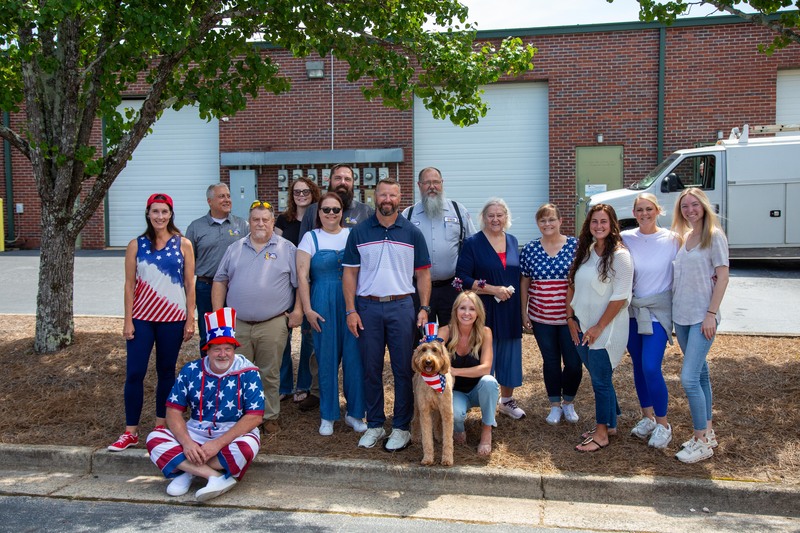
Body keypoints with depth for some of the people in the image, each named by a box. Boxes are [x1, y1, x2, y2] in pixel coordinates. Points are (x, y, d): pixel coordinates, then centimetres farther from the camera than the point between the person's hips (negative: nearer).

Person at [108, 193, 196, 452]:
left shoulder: (183, 244, 1)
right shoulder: (136, 245, 3)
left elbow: (190, 285, 2)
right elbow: (129, 284, 2)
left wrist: (190, 320, -2)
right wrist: (128, 321, -3)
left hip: (173, 318, 0)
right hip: (142, 318, 0)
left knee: (166, 371, 10)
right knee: (134, 372, -2)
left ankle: (161, 425, 23)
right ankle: (131, 431, 9)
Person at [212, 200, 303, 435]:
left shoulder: (287, 249, 4)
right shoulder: (235, 248, 12)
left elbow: (300, 283, 3)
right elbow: (220, 281, 13)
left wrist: (298, 310, -7)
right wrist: (218, 313, 4)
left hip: (273, 325, -2)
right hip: (237, 324, 3)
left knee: (270, 374, 6)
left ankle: (270, 416, 20)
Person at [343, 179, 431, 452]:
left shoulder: (412, 233, 5)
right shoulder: (359, 232, 5)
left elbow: (423, 273, 6)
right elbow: (350, 273, 5)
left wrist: (424, 308, -4)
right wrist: (351, 311, -3)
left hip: (401, 306, 0)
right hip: (368, 307, 1)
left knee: (403, 370, 2)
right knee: (371, 369, 7)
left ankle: (401, 427, 14)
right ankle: (374, 425, 20)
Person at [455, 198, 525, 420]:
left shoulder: (512, 241, 10)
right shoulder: (473, 243, -7)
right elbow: (462, 279, -12)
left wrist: (522, 308, 12)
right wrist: (493, 289, -17)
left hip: (510, 310, 5)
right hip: (485, 312, -5)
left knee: (510, 356, 12)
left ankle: (507, 401, 31)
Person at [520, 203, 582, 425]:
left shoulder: (575, 245, -3)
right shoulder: (529, 249, 2)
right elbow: (524, 282, 8)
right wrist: (524, 312, 6)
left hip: (570, 316, -1)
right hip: (541, 317, 1)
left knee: (573, 363, 1)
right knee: (551, 361, 10)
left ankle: (568, 403, 26)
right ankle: (555, 405, 27)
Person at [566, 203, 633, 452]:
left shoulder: (619, 255, -12)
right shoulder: (585, 252, 8)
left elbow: (620, 296, -16)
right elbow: (572, 286, 12)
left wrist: (599, 327, -15)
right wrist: (571, 318, 4)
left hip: (606, 329, -6)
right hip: (582, 327, 6)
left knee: (600, 380, 1)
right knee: (599, 377, 16)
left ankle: (602, 434, 15)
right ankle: (609, 423, 32)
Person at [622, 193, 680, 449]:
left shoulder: (672, 239, -5)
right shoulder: (625, 239, 1)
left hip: (658, 311, -3)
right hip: (632, 310, 3)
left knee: (651, 367, -12)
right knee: (638, 366, 11)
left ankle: (662, 424, 6)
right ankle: (647, 416, 29)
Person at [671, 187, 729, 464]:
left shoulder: (714, 236, -7)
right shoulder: (683, 237, 12)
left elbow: (722, 277, -10)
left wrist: (711, 314, -15)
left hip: (702, 317, -7)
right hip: (681, 316, 7)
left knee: (689, 378, -11)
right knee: (700, 373, 14)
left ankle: (702, 441, 1)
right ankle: (707, 432, 25)